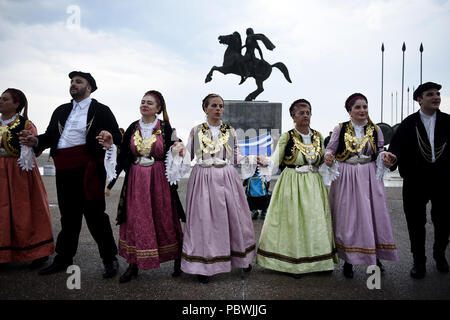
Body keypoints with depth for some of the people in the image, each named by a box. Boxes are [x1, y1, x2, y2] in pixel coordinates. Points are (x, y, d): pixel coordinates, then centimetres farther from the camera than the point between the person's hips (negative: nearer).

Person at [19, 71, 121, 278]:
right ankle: (63, 259, 29)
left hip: (88, 169, -6)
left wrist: (110, 139, -29)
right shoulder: (61, 111, 19)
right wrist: (35, 141, -4)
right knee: (68, 215, 16)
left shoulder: (101, 110, 2)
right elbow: (50, 135, 16)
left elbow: (117, 136, -6)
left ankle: (110, 259, 11)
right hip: (64, 171, 6)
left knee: (94, 215, -2)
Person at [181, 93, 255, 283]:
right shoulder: (196, 131, 9)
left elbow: (236, 157, 12)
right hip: (203, 177, -1)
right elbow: (188, 156, 11)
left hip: (227, 177, 2)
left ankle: (242, 257, 24)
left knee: (234, 216, 4)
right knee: (204, 219, -2)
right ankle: (204, 266, 10)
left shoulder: (230, 131, 12)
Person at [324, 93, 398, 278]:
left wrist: (384, 158, -7)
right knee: (347, 216, 2)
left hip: (369, 177, 2)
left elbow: (380, 151, 14)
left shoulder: (375, 129, 6)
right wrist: (328, 157, -18)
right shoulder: (340, 129, 0)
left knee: (373, 214, 3)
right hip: (346, 177, -2)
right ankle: (348, 260, 14)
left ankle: (375, 256, 21)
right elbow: (330, 149, 4)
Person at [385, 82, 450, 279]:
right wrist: (393, 157, -30)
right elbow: (397, 147, -9)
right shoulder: (409, 124, -1)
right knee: (416, 222, 8)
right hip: (415, 181, -1)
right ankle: (419, 261, 26)